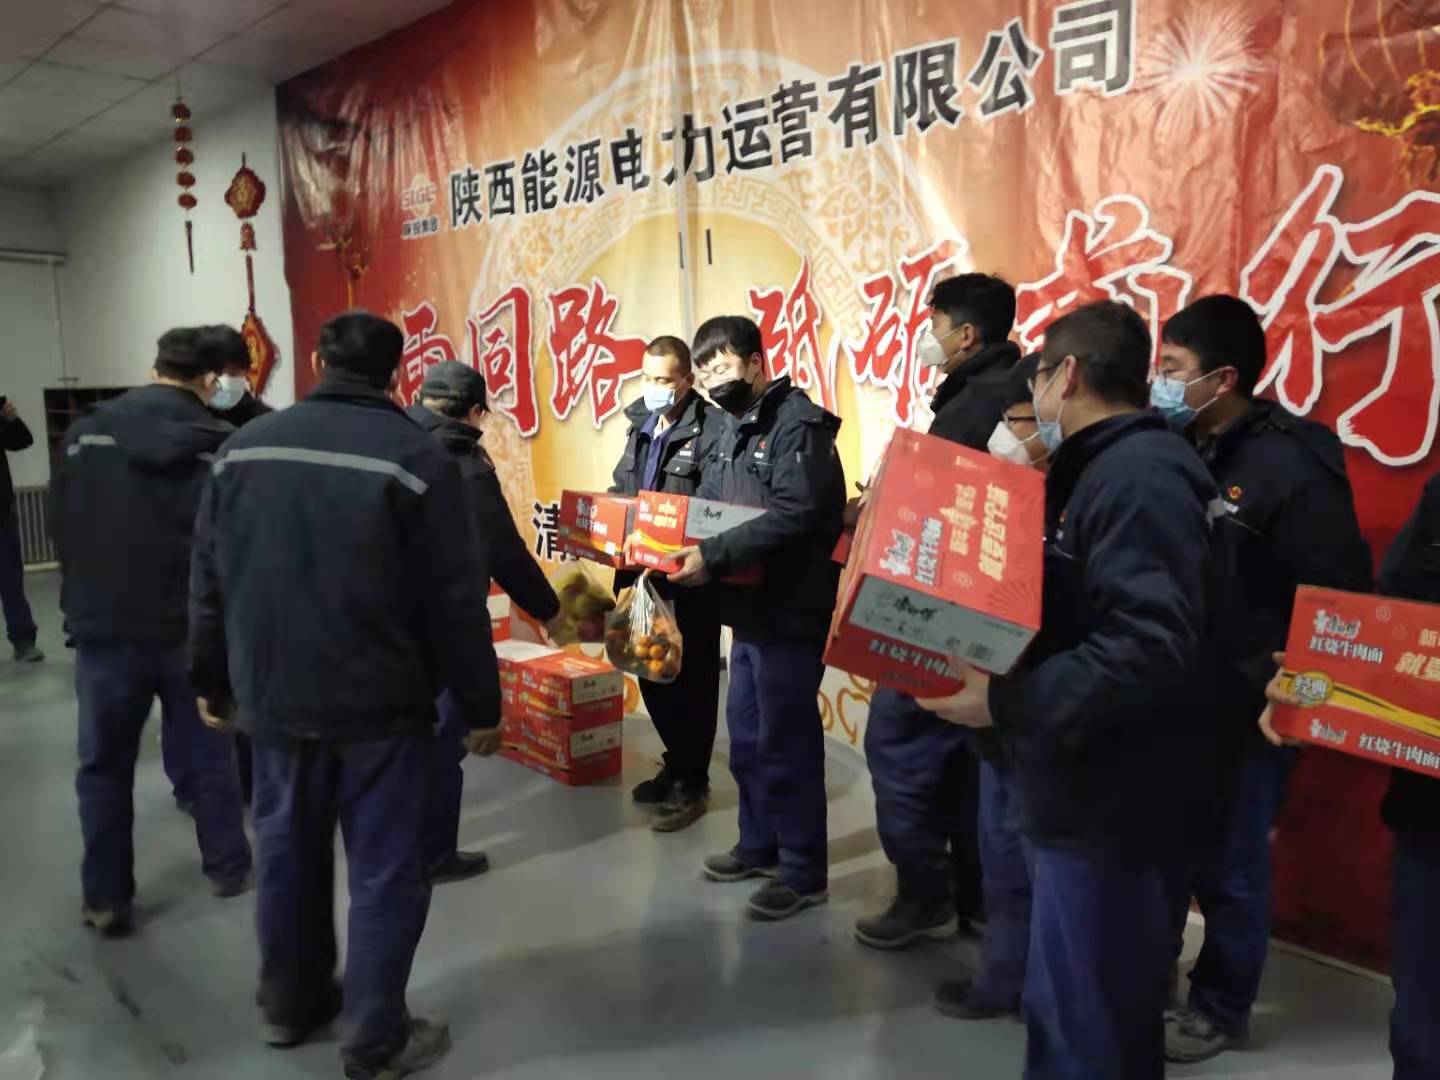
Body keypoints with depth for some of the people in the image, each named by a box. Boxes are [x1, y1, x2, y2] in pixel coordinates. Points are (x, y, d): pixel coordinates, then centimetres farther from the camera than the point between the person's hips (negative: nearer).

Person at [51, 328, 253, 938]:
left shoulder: (87, 431, -3)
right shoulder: (221, 446, -10)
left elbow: (60, 524, 5)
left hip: (104, 626, 1)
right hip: (192, 627, -1)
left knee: (105, 765, 14)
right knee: (209, 754, 16)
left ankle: (106, 899, 21)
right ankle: (228, 868, 28)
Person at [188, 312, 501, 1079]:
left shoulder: (243, 448, 4)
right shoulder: (416, 459, -12)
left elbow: (208, 581, 10)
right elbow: (456, 600, -13)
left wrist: (213, 679, 21)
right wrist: (481, 704, -4)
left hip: (272, 696, 5)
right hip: (381, 703, -5)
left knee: (286, 850, 20)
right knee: (383, 869, 6)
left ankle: (287, 1003, 37)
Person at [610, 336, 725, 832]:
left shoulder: (713, 427, -13)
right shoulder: (641, 427, 13)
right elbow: (620, 492, 20)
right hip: (645, 572, 8)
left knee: (692, 679, 4)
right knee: (651, 673, 17)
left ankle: (693, 783, 18)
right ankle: (676, 764, 35)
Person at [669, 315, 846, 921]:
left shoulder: (798, 423, -14)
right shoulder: (734, 429, 15)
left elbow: (794, 515, -27)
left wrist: (713, 558, -30)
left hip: (790, 615, -9)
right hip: (750, 612, 9)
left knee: (786, 745, 1)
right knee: (746, 740, 17)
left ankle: (803, 872, 16)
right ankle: (759, 846, 34)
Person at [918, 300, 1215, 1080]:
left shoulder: (1140, 475, -19)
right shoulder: (1102, 469, 15)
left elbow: (1153, 648, -29)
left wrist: (1006, 702, -28)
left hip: (1102, 796, -10)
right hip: (1084, 785, 10)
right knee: (1102, 1005, 23)